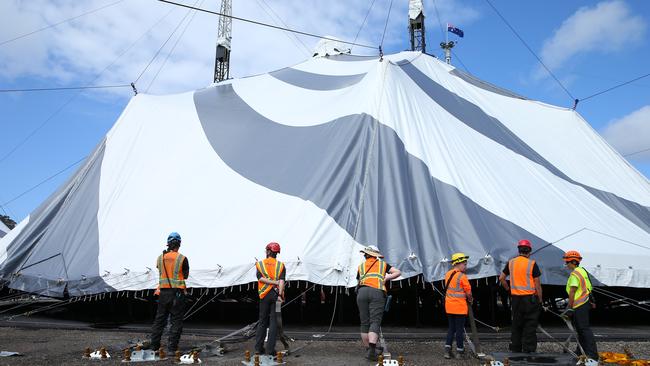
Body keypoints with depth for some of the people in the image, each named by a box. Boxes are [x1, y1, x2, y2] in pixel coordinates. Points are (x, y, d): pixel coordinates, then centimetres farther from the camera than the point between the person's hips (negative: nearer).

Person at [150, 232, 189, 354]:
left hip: (163, 292, 4)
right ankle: (172, 347, 3)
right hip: (177, 293, -4)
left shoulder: (160, 258, 2)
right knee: (176, 321, 3)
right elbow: (186, 275, 1)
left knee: (160, 319, 15)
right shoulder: (182, 259, -10)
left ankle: (154, 345, 22)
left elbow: (160, 270, 14)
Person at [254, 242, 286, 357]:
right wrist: (280, 294, -17)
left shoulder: (260, 264, 5)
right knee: (274, 322, 3)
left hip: (264, 295, 1)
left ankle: (258, 347, 15)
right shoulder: (281, 265, 2)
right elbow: (281, 281, -11)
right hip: (276, 294, -1)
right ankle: (270, 348, 3)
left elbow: (261, 278, -9)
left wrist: (274, 282, -9)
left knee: (262, 321, 12)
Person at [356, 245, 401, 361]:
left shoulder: (361, 266, 24)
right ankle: (372, 350, -22)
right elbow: (398, 272, 15)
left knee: (364, 322, 10)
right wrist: (385, 279, 13)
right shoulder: (383, 264, 22)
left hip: (362, 291, 2)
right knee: (375, 322, -7)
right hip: (378, 293, -1)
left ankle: (368, 349, 15)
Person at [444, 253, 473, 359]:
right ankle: (459, 351, 14)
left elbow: (449, 288, 9)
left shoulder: (448, 274, 6)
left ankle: (447, 349, 11)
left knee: (451, 328, 15)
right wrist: (470, 299, 11)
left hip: (449, 306, 6)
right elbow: (468, 291, -11)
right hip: (460, 306, -6)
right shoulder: (462, 276, -16)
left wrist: (466, 297, 11)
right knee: (460, 329, 5)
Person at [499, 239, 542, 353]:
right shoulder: (532, 264, -9)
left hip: (515, 298, 4)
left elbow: (501, 278, 8)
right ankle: (528, 350, 4)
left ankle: (515, 349, 19)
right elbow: (537, 284, -7)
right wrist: (540, 300, 1)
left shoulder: (510, 263, 4)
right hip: (530, 298, -4)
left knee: (516, 325, 13)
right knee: (530, 326, 4)